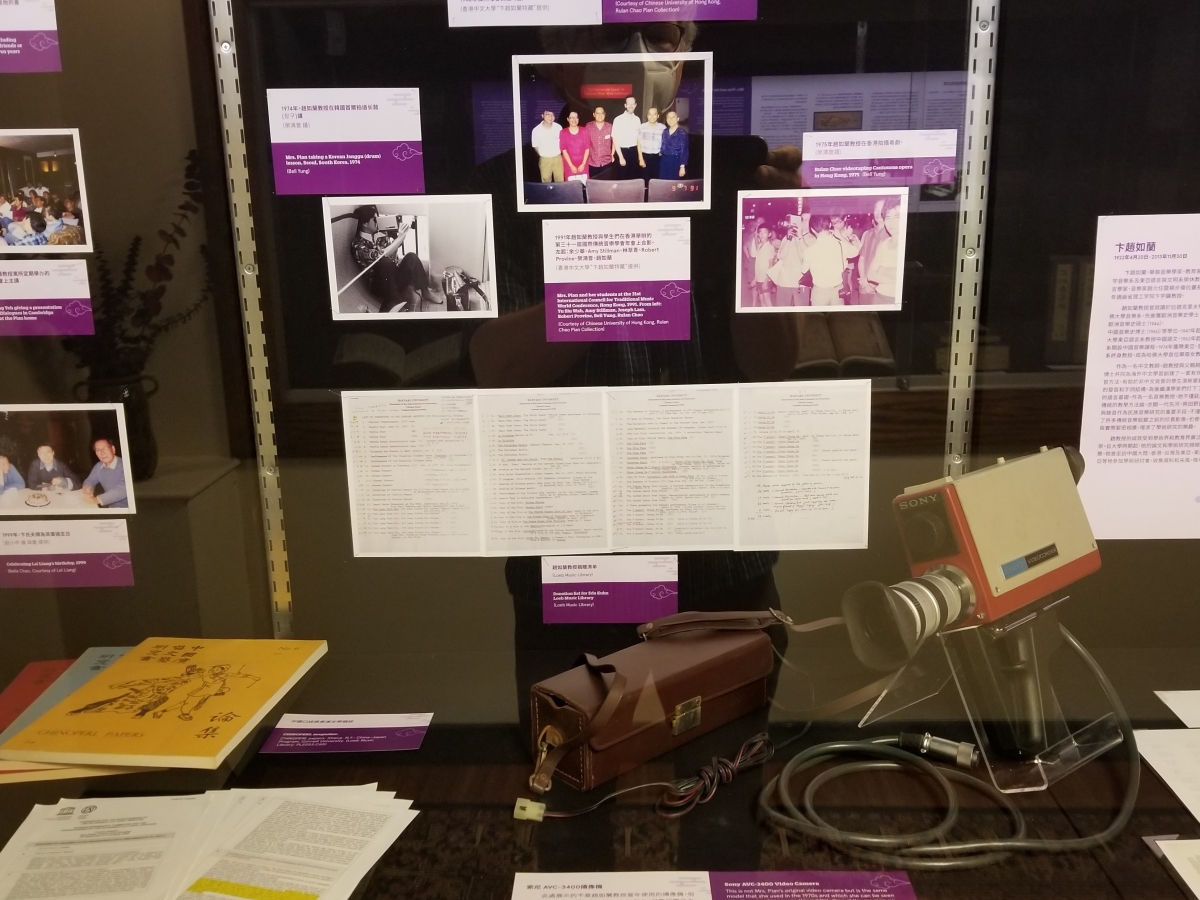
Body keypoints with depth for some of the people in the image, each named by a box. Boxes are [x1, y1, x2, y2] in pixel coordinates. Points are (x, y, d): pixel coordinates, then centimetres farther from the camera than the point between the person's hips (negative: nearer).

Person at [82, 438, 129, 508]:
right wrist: (87, 488, -7)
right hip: (110, 507, 7)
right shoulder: (98, 466, 7)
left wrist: (97, 500, -34)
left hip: (125, 508, -7)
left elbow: (123, 489, -30)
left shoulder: (123, 465, -18)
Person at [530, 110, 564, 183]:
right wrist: (542, 155, 6)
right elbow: (536, 146, 3)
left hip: (557, 158, 1)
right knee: (546, 183, 5)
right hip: (544, 160, -1)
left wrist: (559, 154, 8)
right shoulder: (537, 130, -11)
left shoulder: (558, 127, -8)